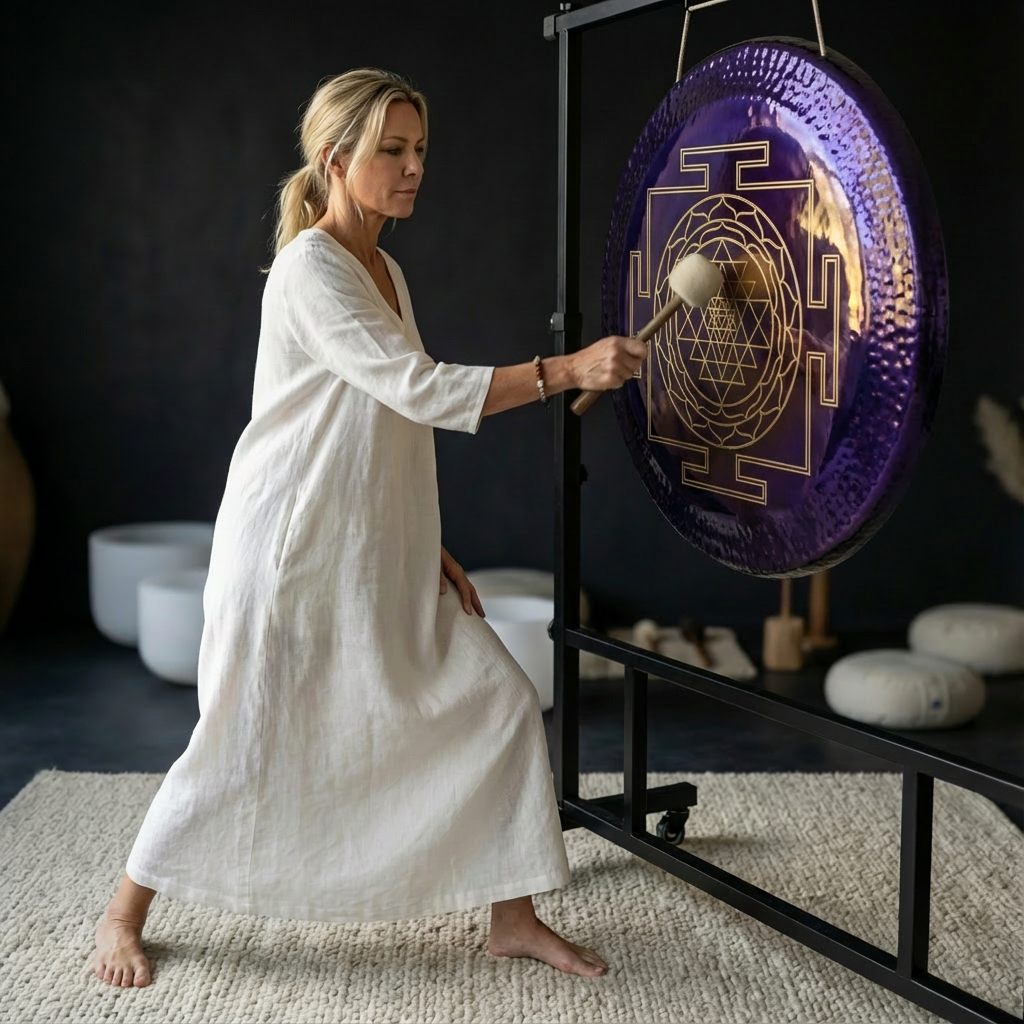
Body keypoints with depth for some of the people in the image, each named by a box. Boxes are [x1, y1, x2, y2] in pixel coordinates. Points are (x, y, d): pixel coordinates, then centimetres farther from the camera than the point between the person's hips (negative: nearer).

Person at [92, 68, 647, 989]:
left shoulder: (387, 273, 12)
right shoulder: (309, 268, -16)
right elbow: (421, 390, -26)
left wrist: (433, 549, 10)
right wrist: (566, 370, -28)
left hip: (380, 556, 8)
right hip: (292, 550, -8)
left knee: (502, 701, 2)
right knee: (243, 750, 2)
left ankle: (514, 919, 13)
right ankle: (124, 916, 25)